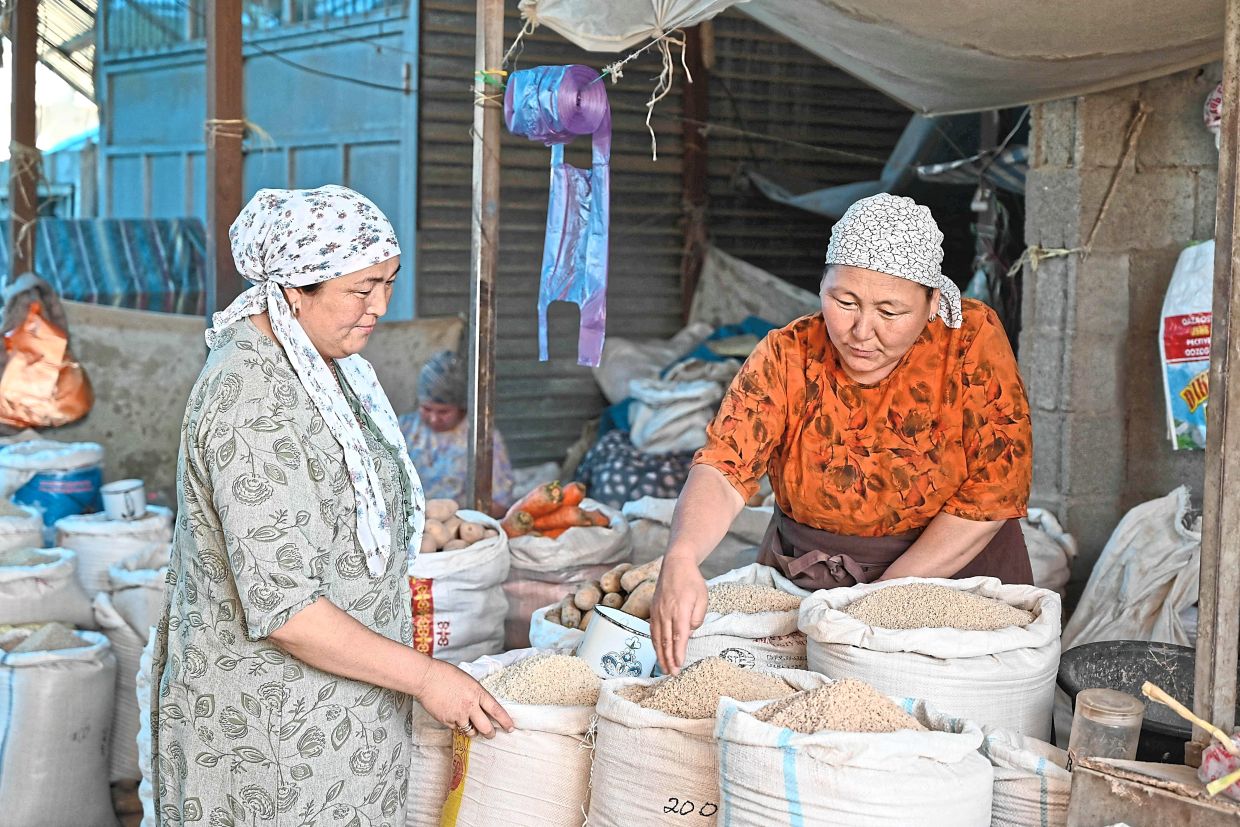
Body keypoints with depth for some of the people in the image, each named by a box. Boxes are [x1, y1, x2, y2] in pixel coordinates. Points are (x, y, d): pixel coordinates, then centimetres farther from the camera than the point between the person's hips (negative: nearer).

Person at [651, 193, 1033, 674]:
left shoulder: (972, 341, -13)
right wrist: (681, 559, -42)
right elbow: (723, 472, -20)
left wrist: (882, 598, -18)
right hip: (804, 578, 1)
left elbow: (994, 492, -13)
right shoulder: (787, 358, -9)